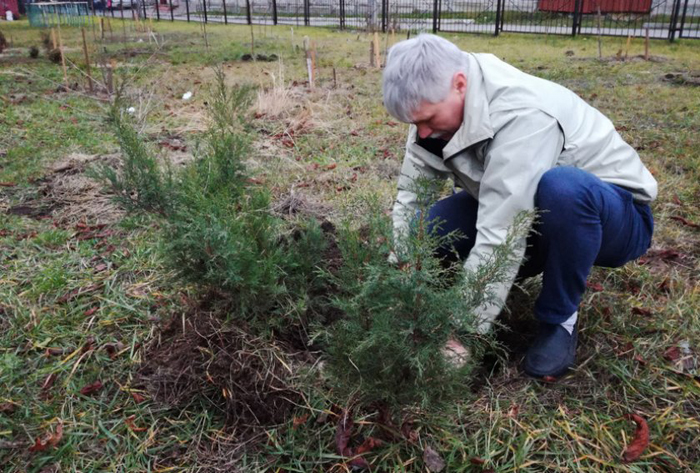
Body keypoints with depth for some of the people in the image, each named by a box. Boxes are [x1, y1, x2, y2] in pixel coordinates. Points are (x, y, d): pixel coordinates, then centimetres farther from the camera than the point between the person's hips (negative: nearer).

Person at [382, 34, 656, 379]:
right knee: (428, 227, -17)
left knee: (561, 187, -40)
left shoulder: (523, 115, -35)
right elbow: (411, 193, -13)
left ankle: (559, 318, -15)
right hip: (529, 215, 5)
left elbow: (502, 238, -38)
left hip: (617, 214, -5)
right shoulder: (436, 105, -13)